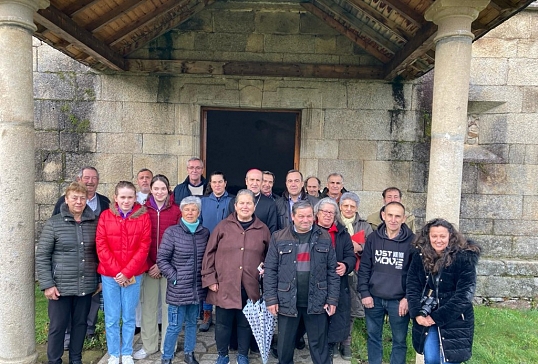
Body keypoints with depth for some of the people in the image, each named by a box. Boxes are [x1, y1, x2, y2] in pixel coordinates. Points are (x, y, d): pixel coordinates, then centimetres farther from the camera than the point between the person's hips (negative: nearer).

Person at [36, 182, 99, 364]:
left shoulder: (94, 223, 2)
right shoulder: (53, 223, -5)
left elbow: (99, 253, 8)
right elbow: (41, 256, -4)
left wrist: (100, 279, 7)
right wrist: (47, 284, -9)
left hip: (86, 286, 3)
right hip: (61, 286, -2)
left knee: (80, 324, 15)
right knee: (57, 326, 8)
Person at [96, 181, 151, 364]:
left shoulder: (143, 216, -3)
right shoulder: (105, 216, -1)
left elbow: (144, 247, -7)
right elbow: (101, 246, -5)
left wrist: (127, 272, -12)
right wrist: (116, 272, -11)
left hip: (133, 275, 0)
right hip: (109, 275, 1)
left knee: (129, 317, 11)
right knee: (111, 318, 10)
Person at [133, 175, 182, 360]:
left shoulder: (176, 210, -2)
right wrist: (148, 265, -6)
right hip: (148, 266, 1)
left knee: (168, 304, 6)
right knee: (148, 306, 9)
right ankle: (148, 345, 25)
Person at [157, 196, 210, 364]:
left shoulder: (205, 233, 2)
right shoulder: (172, 232, -9)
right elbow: (161, 258, -8)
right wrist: (174, 277, -11)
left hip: (197, 287, 4)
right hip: (178, 288, -4)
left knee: (192, 322, 19)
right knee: (175, 325, 5)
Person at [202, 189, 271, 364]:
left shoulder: (263, 229, 4)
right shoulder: (223, 226, 0)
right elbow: (210, 253, 0)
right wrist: (210, 279, -3)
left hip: (250, 287, 1)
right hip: (224, 286, -1)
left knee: (246, 323, 15)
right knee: (223, 322, 11)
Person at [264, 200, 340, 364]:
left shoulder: (324, 238, 1)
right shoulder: (279, 238, -3)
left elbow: (332, 271, 2)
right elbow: (270, 270, -2)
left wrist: (333, 299, -2)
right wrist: (271, 299, -7)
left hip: (317, 301, 0)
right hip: (287, 301, 0)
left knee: (319, 345, 14)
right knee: (285, 344, 15)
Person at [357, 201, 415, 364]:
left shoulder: (412, 240, -7)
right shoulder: (373, 238, -1)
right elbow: (364, 268, 2)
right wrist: (364, 293, -3)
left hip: (399, 300, -2)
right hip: (374, 298, 2)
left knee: (399, 340, 12)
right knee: (373, 337, 15)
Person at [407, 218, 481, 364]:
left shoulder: (464, 258, -12)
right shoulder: (420, 257, 0)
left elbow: (464, 294, -16)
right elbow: (412, 287, 0)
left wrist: (438, 317, -17)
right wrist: (417, 313, -14)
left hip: (454, 320, -3)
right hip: (426, 316, 3)